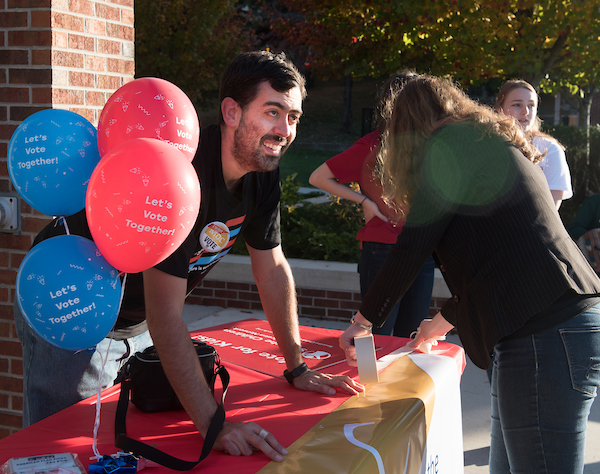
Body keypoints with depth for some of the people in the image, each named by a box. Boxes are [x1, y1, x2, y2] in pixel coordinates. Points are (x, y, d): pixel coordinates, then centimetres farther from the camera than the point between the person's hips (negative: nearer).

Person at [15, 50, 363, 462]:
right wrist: (213, 424, -40)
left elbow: (272, 269, 2)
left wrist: (297, 369, 3)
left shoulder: (262, 169, -9)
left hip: (138, 322, 8)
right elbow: (165, 315, -37)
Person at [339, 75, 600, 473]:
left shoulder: (451, 142, -2)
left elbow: (412, 247, -5)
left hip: (545, 335, -10)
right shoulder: (494, 145, 27)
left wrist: (364, 320, 9)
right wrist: (443, 321, 44)